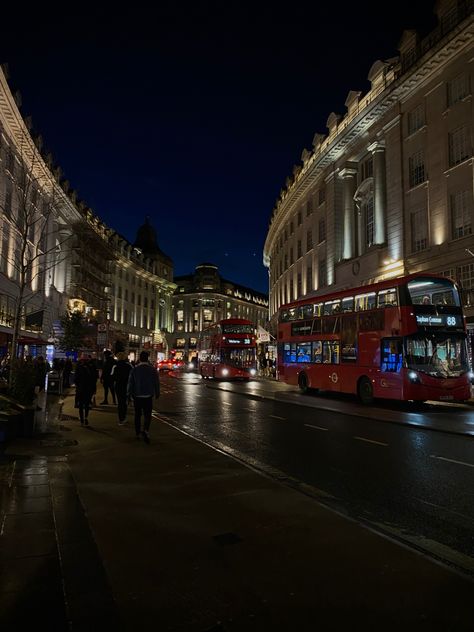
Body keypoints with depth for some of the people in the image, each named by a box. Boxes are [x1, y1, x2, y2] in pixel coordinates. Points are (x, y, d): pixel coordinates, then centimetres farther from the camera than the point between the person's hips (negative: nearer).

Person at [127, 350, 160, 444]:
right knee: (147, 415, 3)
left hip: (137, 396, 1)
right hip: (148, 396, -1)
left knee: (137, 415, 15)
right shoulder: (153, 369, -5)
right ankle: (146, 430, -20)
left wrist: (129, 394, 11)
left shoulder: (134, 370, -5)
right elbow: (157, 383, 1)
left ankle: (138, 433, 23)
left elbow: (130, 383, -1)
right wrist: (157, 393, 14)